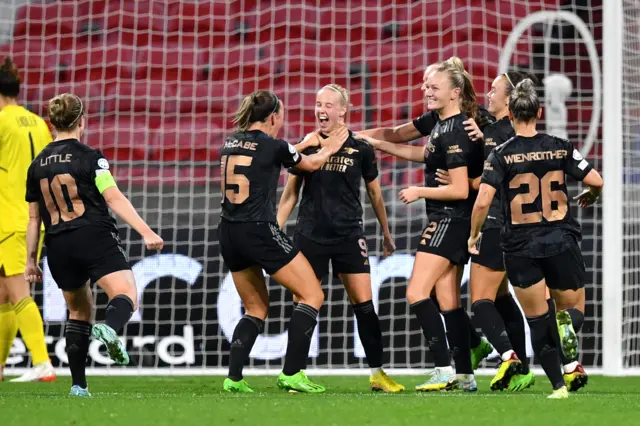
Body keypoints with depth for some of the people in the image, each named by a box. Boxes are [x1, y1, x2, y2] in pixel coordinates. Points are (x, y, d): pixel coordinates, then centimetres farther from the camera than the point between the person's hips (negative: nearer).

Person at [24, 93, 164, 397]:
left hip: (58, 247, 5)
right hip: (95, 238, -5)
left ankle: (79, 385, 13)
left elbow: (33, 218, 16)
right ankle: (110, 328, -49)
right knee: (126, 295, -14)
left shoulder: (37, 166, 12)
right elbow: (114, 199, -11)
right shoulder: (89, 157, -3)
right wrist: (146, 232, -13)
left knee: (79, 311, 18)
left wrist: (30, 260, 23)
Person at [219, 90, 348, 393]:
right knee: (313, 295, 2)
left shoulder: (230, 143, 11)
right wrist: (329, 150, 35)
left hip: (229, 233, 8)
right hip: (260, 232, -7)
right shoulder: (273, 146, -7)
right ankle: (291, 373, -6)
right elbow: (310, 164, 13)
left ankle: (234, 377, 6)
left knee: (256, 308, 19)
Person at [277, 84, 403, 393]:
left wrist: (386, 234, 16)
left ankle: (377, 374, 5)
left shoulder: (361, 150, 0)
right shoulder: (306, 147, 3)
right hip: (310, 236, 1)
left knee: (364, 304, -4)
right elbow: (291, 192, 10)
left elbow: (374, 194, 11)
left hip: (349, 236, -1)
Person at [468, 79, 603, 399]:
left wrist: (473, 235, 4)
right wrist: (588, 197, 21)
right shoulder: (560, 147, -2)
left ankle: (558, 385, 4)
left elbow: (482, 202, -13)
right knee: (572, 313, 14)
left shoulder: (501, 155, -6)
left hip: (521, 248, 0)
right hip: (561, 241, 0)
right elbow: (596, 182, -3)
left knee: (537, 321, 8)